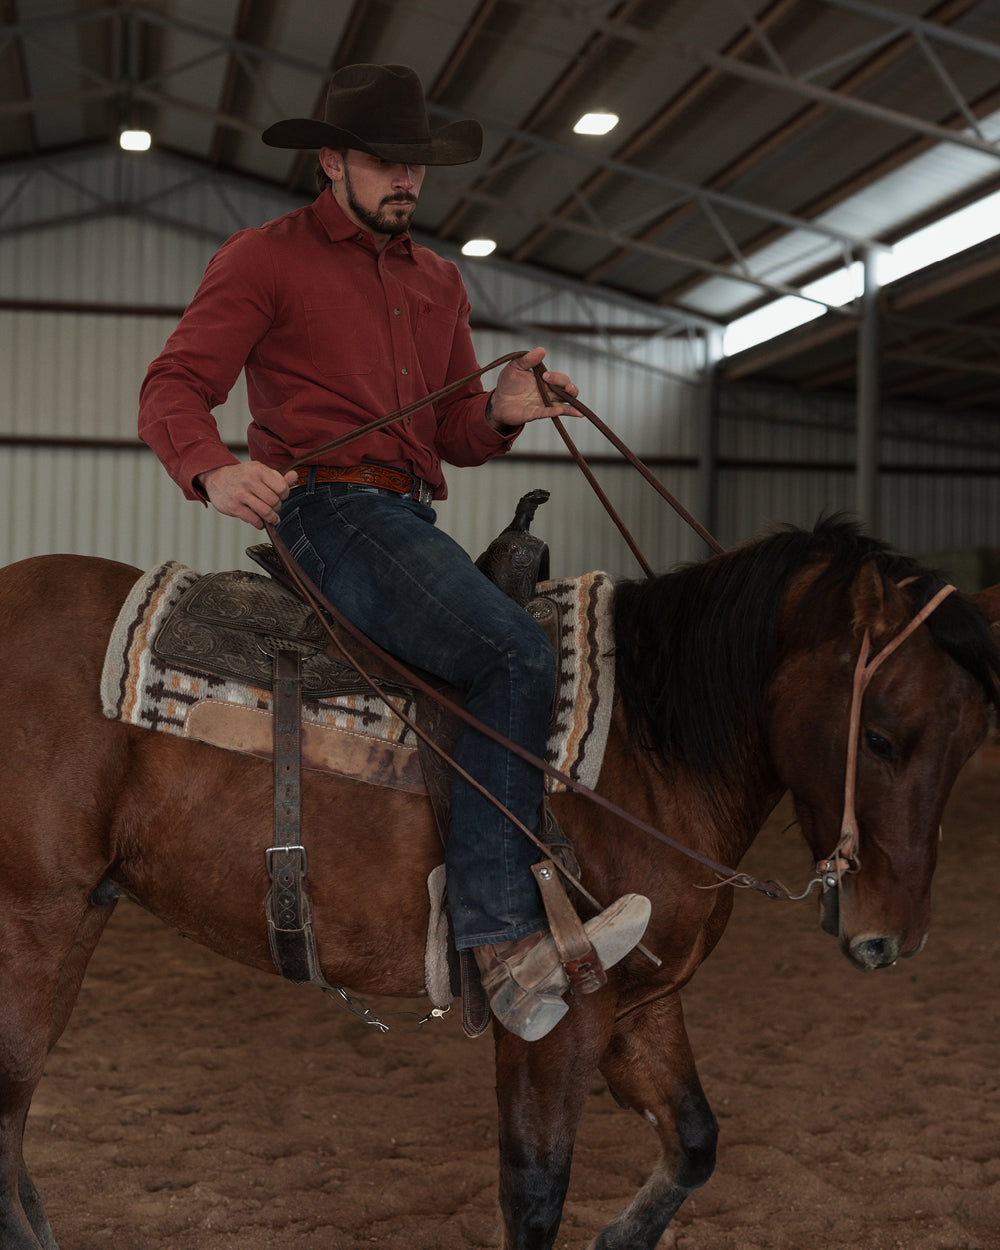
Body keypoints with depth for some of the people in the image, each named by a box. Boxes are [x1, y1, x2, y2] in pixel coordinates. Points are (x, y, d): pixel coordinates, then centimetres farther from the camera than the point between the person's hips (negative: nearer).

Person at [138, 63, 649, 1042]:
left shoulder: (438, 282, 23)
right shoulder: (266, 258, 3)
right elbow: (174, 388, -6)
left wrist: (503, 411, -1)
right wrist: (212, 468, -29)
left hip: (413, 521, 8)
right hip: (328, 509, -8)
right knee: (515, 656, -27)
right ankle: (503, 941, -30)